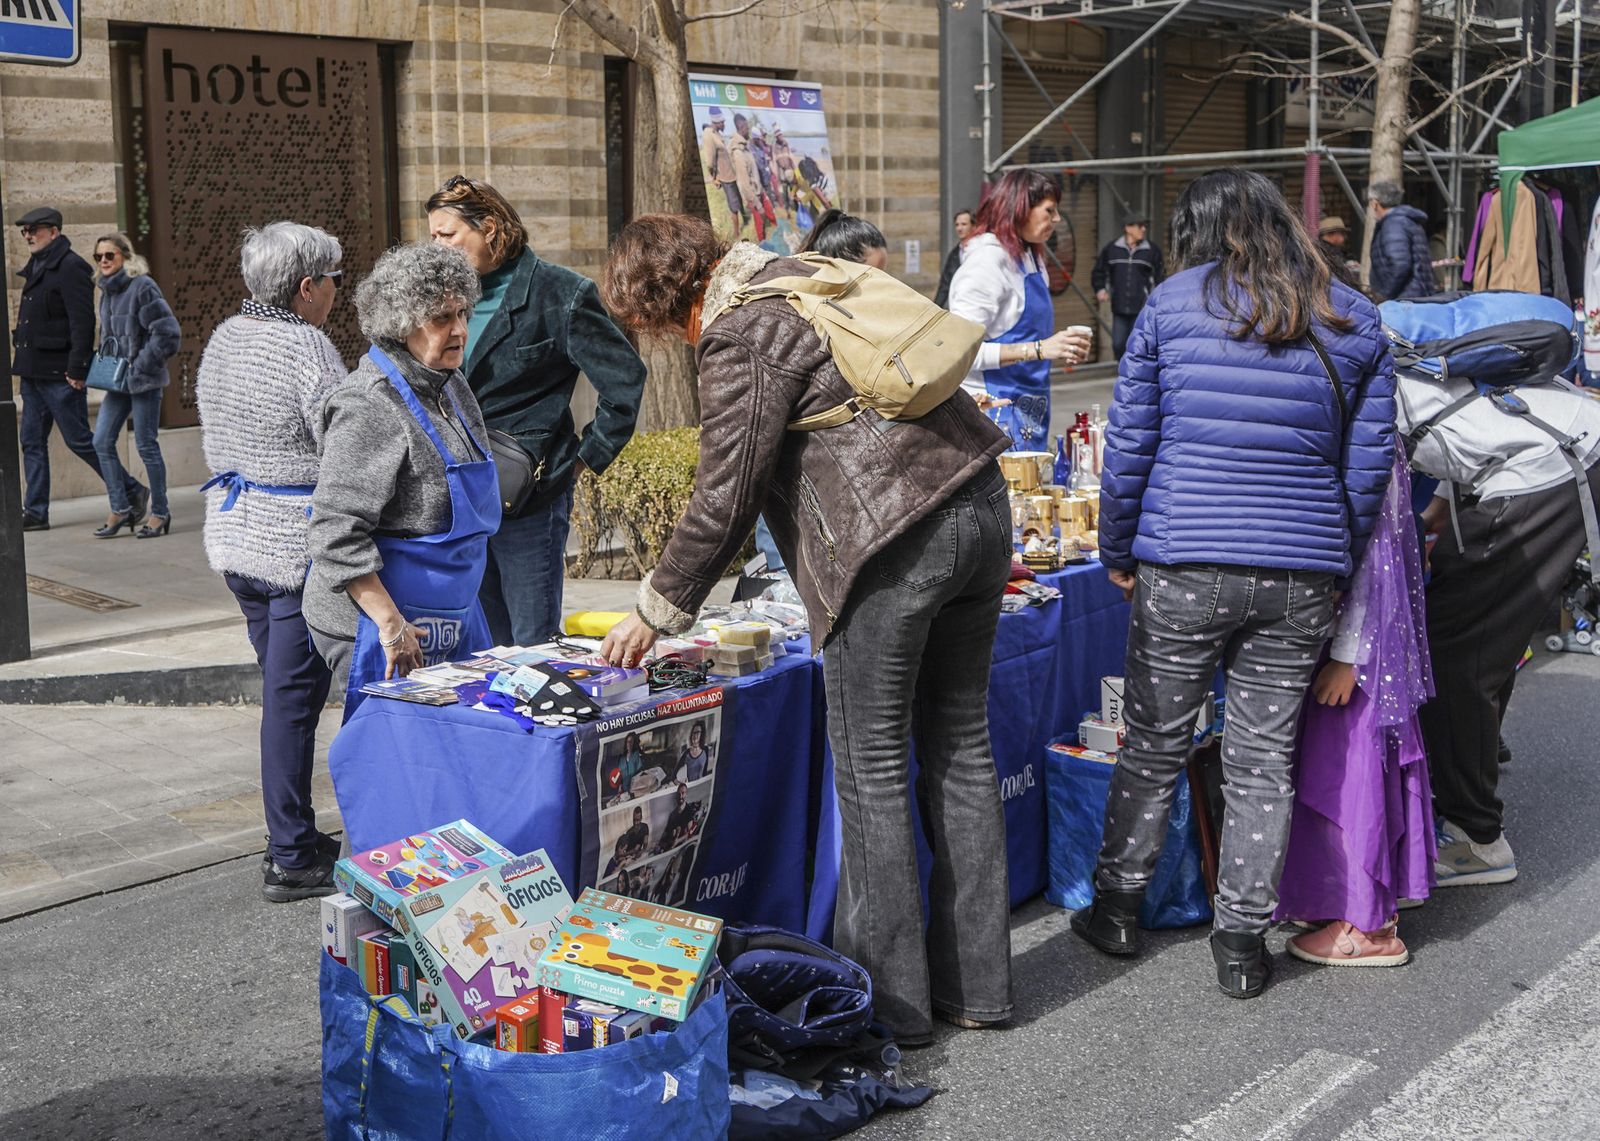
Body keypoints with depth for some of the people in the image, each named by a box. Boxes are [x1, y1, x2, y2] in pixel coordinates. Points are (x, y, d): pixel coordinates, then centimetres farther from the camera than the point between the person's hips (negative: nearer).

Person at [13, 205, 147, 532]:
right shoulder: (37, 268, 16)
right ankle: (35, 512, 12)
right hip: (34, 370, 9)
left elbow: (82, 322, -19)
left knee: (79, 440, -5)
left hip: (59, 373, -9)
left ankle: (132, 493, 6)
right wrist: (24, 363, 16)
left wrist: (76, 369, -22)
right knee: (32, 440, 8)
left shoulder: (70, 268, -13)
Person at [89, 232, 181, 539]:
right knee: (102, 441, 3)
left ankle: (160, 512, 10)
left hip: (144, 379, -8)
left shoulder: (143, 287, -13)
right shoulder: (107, 291, 11)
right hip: (117, 380, 8)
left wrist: (141, 364, -17)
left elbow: (168, 333, -18)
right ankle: (120, 508, 11)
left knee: (146, 445, -2)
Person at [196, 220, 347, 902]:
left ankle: (292, 838, 26)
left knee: (282, 690, 17)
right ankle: (290, 863, 4)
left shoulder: (224, 337, 9)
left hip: (233, 533, 9)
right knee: (293, 698, -3)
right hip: (297, 546, -9)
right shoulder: (307, 349, -17)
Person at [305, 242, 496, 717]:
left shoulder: (451, 388, 10)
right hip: (378, 628, -9)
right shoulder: (370, 407, -19)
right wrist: (391, 625, -26)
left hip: (453, 621, 9)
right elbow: (337, 532, -24)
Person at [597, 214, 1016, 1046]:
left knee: (871, 767, 2)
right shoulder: (801, 275, 19)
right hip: (980, 505, 9)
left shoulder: (739, 337, -8)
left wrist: (656, 610, 4)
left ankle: (890, 1000, 10)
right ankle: (974, 983, 23)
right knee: (960, 745, 14)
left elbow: (724, 503, -7)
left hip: (898, 541, -9)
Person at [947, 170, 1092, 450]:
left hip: (1030, 412, 9)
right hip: (998, 406, -9)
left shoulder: (1031, 258, 15)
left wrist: (1060, 350, 5)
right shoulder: (987, 261, -13)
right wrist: (1038, 349, -23)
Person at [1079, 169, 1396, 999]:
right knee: (1264, 759, 10)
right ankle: (1241, 942, 18)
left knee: (1155, 744, 13)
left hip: (1183, 569, -2)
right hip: (1303, 577, 2)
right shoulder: (1354, 321, 8)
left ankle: (1117, 907, 27)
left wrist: (1118, 554, 12)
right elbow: (1368, 464, 7)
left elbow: (1128, 445, 1)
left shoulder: (1172, 304, 1)